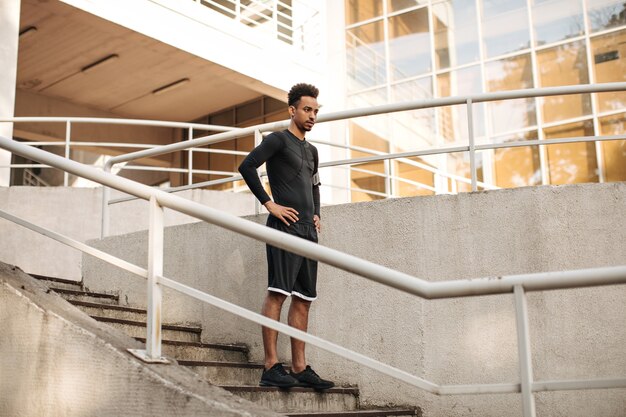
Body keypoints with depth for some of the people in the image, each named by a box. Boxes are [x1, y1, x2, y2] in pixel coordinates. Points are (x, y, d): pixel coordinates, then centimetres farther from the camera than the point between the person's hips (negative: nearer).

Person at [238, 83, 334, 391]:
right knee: (277, 292, -13)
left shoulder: (311, 151, 24)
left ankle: (299, 368, 8)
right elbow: (247, 166, -12)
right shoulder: (279, 140, 0)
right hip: (285, 225, -8)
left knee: (303, 299, 5)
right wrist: (269, 204, -14)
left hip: (308, 230, 8)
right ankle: (271, 367, -13)